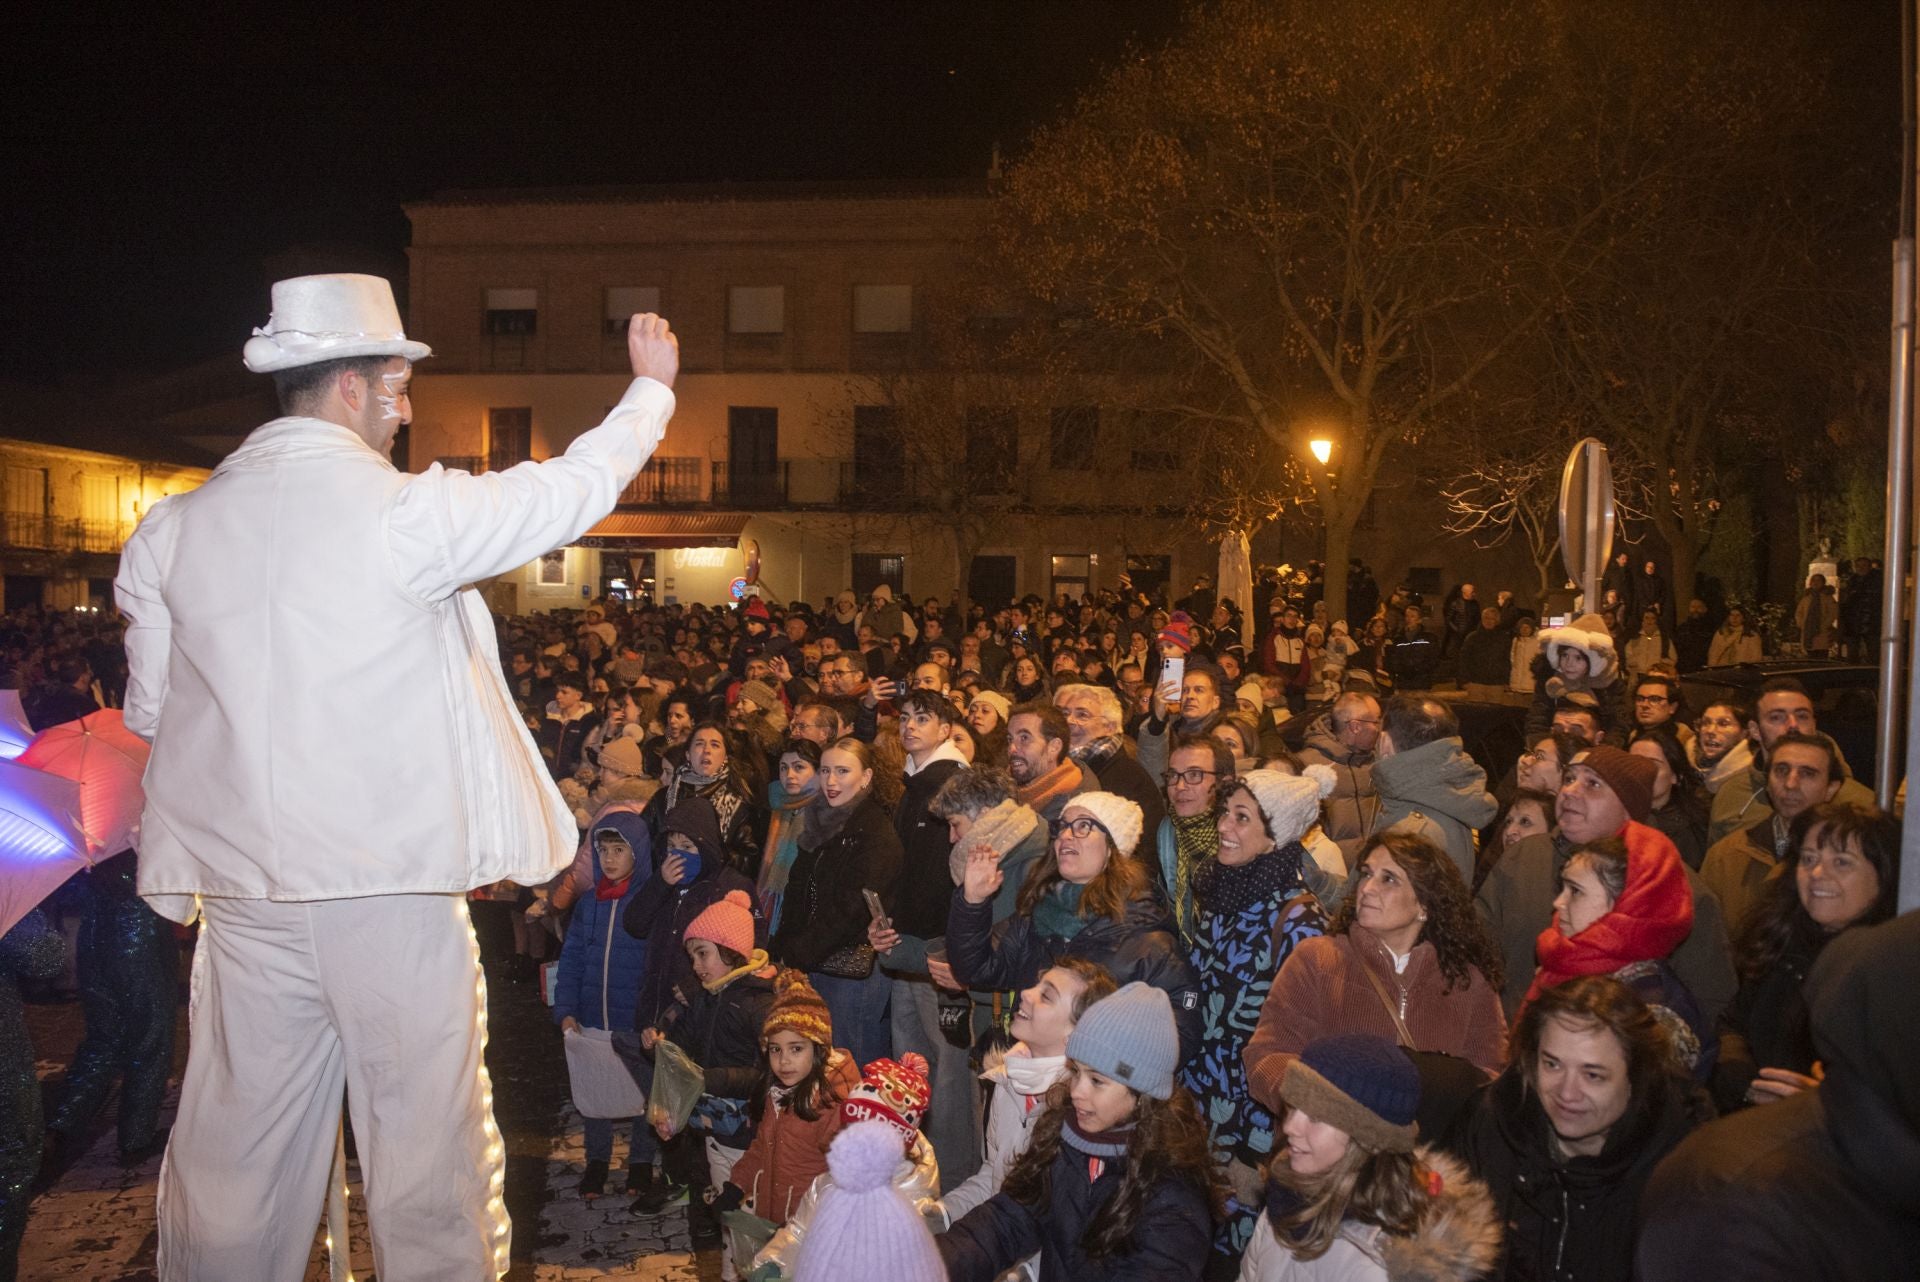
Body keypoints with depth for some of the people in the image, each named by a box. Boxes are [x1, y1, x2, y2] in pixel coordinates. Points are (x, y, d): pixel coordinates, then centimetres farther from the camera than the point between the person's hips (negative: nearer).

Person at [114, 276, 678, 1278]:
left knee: (234, 1148, 15)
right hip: (393, 883, -5)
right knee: (427, 1140, 8)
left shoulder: (170, 529, 4)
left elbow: (151, 711, 12)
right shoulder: (406, 511, -12)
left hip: (240, 885, 5)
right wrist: (651, 386, 12)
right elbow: (571, 490, -2)